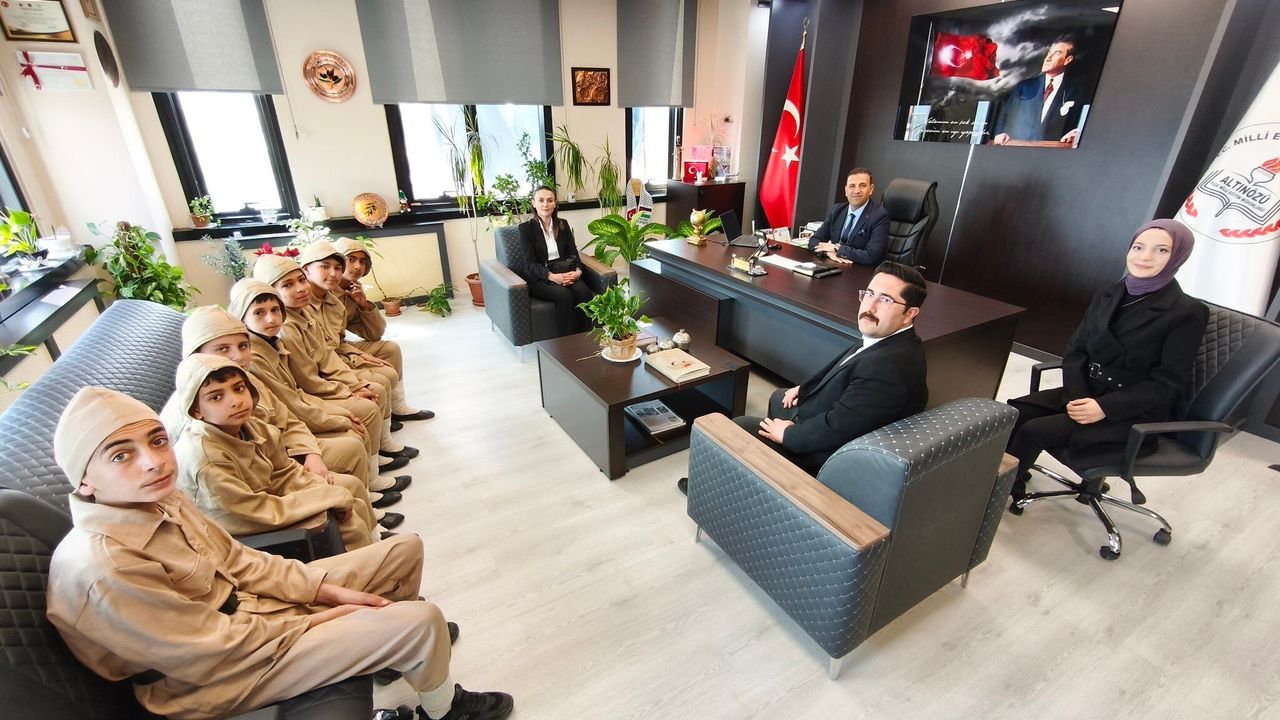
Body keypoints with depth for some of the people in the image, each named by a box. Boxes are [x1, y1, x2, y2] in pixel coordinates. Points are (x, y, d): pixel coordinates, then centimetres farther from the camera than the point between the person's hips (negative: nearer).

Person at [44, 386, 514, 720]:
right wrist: (320, 619, -15)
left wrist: (326, 591, -6)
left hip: (240, 608, 8)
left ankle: (388, 646, 37)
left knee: (405, 550, 9)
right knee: (423, 621, -18)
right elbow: (213, 654, -26)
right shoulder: (102, 563, -33)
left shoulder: (156, 501, -7)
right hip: (215, 678, -8)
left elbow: (237, 561, 2)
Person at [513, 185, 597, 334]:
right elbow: (530, 262, -8)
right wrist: (551, 276, -25)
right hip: (539, 278, -4)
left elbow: (573, 253, 9)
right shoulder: (526, 228, 0)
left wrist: (578, 271, -14)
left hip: (564, 273, 4)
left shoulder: (563, 225, 14)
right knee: (564, 295, -33)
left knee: (583, 291, -28)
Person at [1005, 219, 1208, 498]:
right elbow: (1075, 350, 3)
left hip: (1137, 414, -5)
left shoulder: (1188, 312, -10)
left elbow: (1165, 385, -12)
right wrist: (1077, 396, -14)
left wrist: (1105, 408, -24)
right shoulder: (1108, 295, 6)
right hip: (1088, 393, 5)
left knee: (1034, 431, -24)